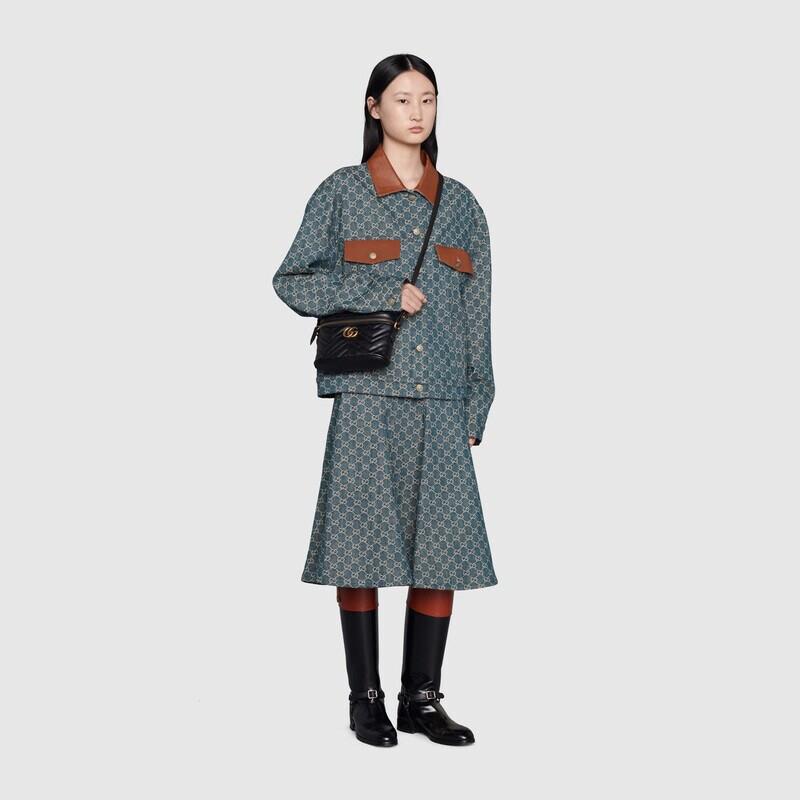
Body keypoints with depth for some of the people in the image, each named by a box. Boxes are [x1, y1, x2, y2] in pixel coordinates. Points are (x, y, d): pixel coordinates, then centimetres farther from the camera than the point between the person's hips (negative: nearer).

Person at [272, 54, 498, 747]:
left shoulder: (460, 203, 13)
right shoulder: (343, 192, 4)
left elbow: (477, 313, 13)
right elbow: (291, 280, 0)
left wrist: (477, 407, 7)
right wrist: (384, 292, -10)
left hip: (441, 402, 3)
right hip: (368, 398, -3)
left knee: (444, 546, 1)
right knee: (364, 544, 0)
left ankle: (422, 699, 13)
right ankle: (367, 699, 13)